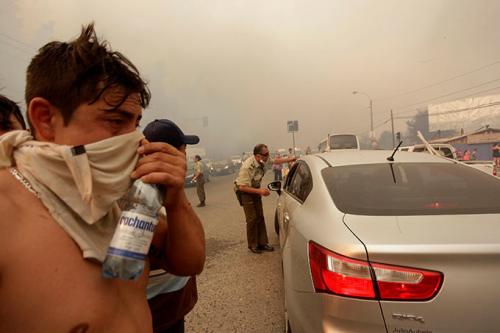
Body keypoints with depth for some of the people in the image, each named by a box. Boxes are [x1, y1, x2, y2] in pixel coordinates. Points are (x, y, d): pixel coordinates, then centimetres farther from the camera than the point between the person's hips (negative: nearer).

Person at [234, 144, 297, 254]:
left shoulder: (264, 160, -13)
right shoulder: (247, 167, -34)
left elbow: (275, 160, 11)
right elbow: (242, 187, -31)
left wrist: (289, 159, 9)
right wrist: (260, 191, -33)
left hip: (256, 189, 7)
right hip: (245, 191, -7)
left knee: (260, 217, 6)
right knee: (252, 218, -6)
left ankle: (262, 243, 16)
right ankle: (252, 245, 10)